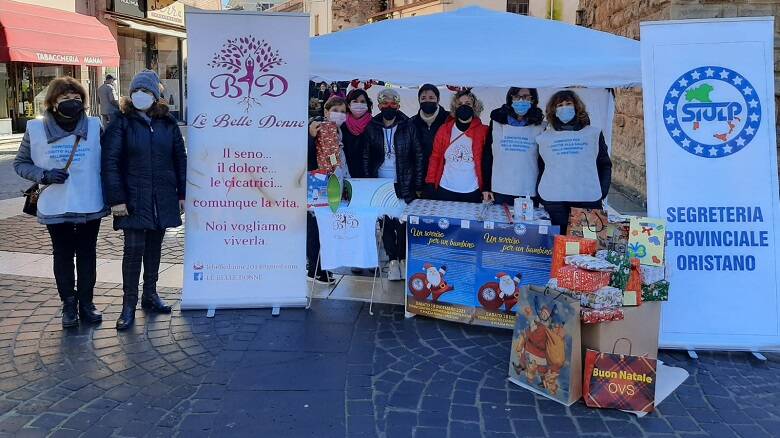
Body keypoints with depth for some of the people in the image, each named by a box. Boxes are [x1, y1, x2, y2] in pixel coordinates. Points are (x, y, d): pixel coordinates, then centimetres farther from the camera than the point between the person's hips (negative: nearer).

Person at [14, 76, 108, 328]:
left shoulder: (94, 126, -4)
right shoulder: (36, 129, -5)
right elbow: (20, 163, 4)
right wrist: (43, 175, -14)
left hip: (90, 205, 1)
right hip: (56, 207, 0)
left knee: (87, 255, 12)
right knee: (63, 256, 11)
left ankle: (86, 302, 26)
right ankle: (69, 305, 24)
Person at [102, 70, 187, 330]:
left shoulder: (167, 123, 6)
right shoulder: (122, 123, -4)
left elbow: (180, 159, 10)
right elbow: (110, 162, -7)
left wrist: (182, 193, 7)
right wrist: (116, 199, -13)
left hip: (163, 199, 3)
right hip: (134, 199, -3)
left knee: (154, 247, 12)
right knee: (133, 249, -3)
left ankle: (150, 295, 27)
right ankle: (129, 304, 9)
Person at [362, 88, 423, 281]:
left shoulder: (408, 126, 0)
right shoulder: (372, 128, 4)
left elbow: (418, 155, 1)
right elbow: (366, 157, 6)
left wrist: (417, 182, -3)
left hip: (404, 184, -1)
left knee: (403, 222, -1)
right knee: (386, 223, 5)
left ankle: (403, 259, 15)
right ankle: (392, 260, 16)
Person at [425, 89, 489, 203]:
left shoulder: (483, 131, 0)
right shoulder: (444, 130, 3)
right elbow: (435, 157, 6)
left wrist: (487, 187, -6)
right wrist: (431, 184, 1)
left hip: (473, 192, -1)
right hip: (445, 190, 1)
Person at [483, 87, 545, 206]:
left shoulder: (540, 127, 4)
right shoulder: (497, 123, 5)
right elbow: (487, 156, 6)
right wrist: (486, 187, 2)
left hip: (529, 193, 0)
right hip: (500, 192, 1)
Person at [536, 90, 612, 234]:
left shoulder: (593, 133, 13)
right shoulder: (544, 137, 15)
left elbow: (605, 165, 12)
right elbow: (540, 168, 14)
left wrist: (602, 192, 1)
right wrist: (540, 196, 5)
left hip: (589, 199, 0)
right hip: (554, 200, 1)